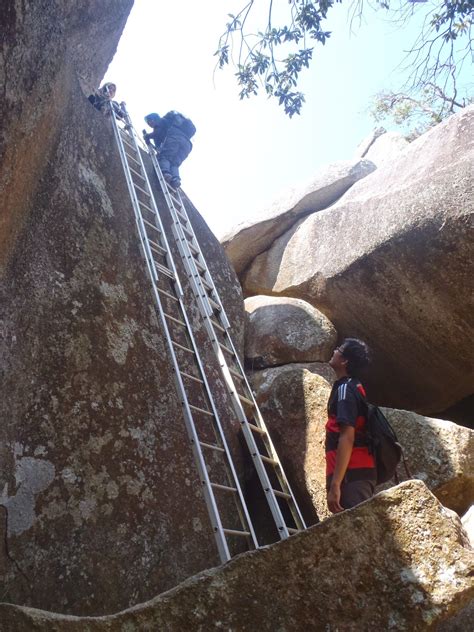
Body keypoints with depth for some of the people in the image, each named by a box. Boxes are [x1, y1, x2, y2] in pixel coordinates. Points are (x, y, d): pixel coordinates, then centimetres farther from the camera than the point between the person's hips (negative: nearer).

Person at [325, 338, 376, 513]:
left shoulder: (345, 389, -11)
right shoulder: (354, 387, 19)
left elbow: (347, 437, -21)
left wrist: (334, 484, -24)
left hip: (351, 474, -10)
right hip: (358, 471, 10)